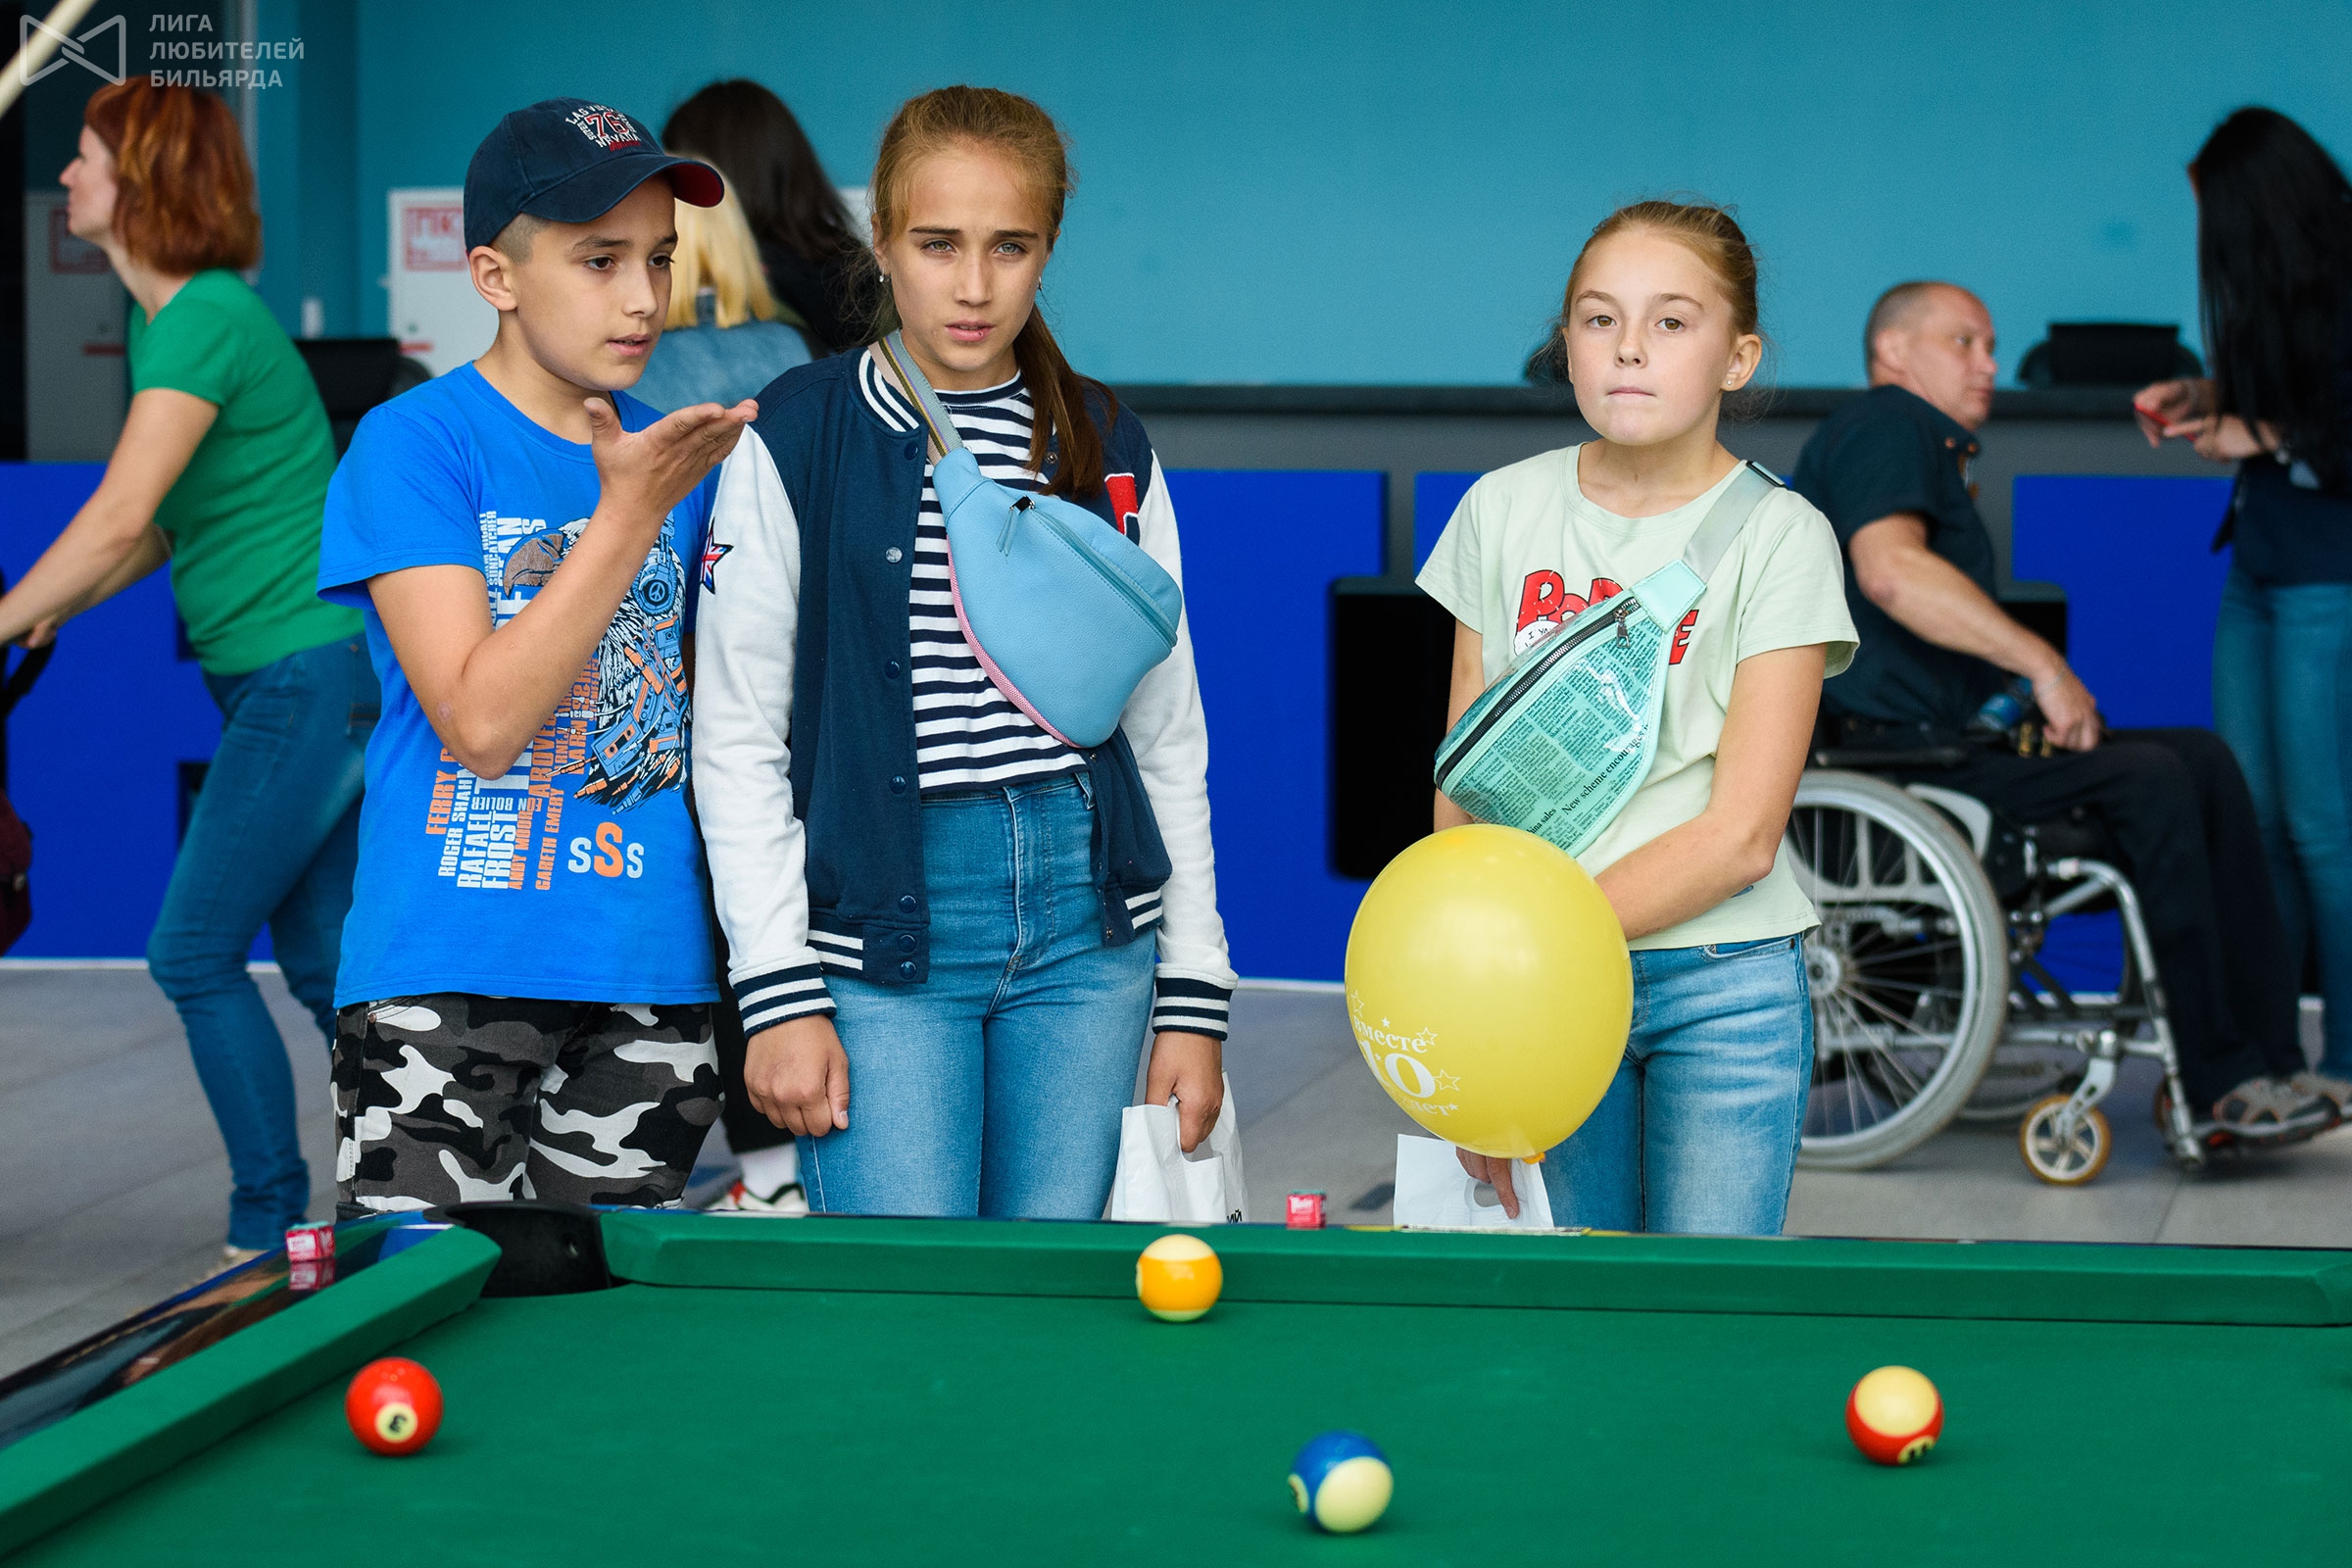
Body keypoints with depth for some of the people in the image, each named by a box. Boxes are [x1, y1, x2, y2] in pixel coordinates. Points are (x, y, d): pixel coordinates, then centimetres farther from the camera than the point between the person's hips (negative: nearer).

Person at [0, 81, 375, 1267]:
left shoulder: (207, 323, -18)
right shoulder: (164, 317, 13)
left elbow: (117, 519, -26)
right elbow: (161, 528, 18)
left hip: (306, 672, -10)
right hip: (318, 677, 10)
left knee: (195, 953, -4)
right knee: (325, 953, 12)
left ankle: (272, 1226, 3)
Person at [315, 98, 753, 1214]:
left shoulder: (678, 453, 10)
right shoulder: (413, 442, -7)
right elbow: (481, 721, -16)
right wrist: (630, 512, -17)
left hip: (654, 971, 5)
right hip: (453, 969, -5)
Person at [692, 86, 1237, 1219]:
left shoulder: (1109, 453, 8)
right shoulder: (799, 438, -2)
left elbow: (1168, 735, 11)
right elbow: (736, 740, -2)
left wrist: (1193, 996, 7)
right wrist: (779, 994, -9)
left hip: (1086, 914, 3)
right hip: (884, 922, -3)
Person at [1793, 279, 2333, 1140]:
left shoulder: (1932, 445, 28)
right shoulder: (1885, 425, -7)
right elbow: (1889, 570, -26)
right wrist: (2043, 664, -26)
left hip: (1953, 730, 11)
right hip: (1890, 743, -11)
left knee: (2202, 759, -2)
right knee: (2149, 780, -23)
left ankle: (2268, 1059, -11)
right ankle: (2223, 1078, -20)